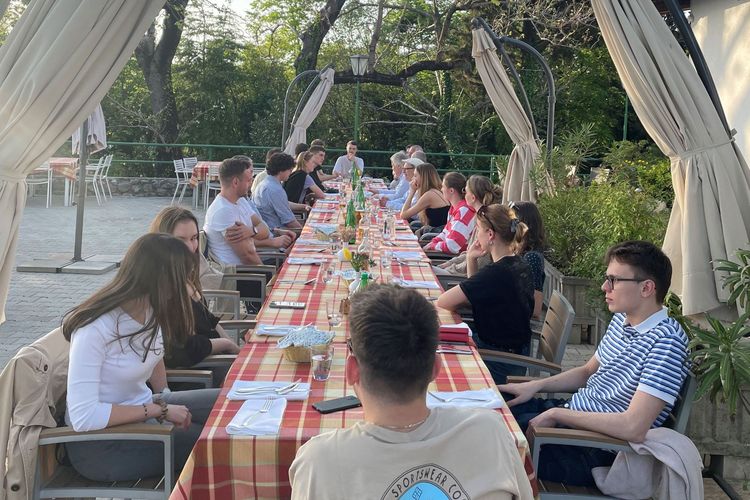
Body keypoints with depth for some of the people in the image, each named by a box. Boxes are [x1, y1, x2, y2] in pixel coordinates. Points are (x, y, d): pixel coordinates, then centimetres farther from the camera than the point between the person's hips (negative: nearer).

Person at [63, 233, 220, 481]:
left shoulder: (151, 309, -5)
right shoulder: (95, 330, -27)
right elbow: (83, 417, -30)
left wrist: (165, 400, 3)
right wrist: (160, 409, -24)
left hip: (141, 410, 8)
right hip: (100, 444, -8)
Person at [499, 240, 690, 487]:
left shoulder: (666, 340, -23)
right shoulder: (621, 320, 7)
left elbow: (633, 428, -30)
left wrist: (557, 414, -22)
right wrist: (535, 385, 7)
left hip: (595, 450, -9)